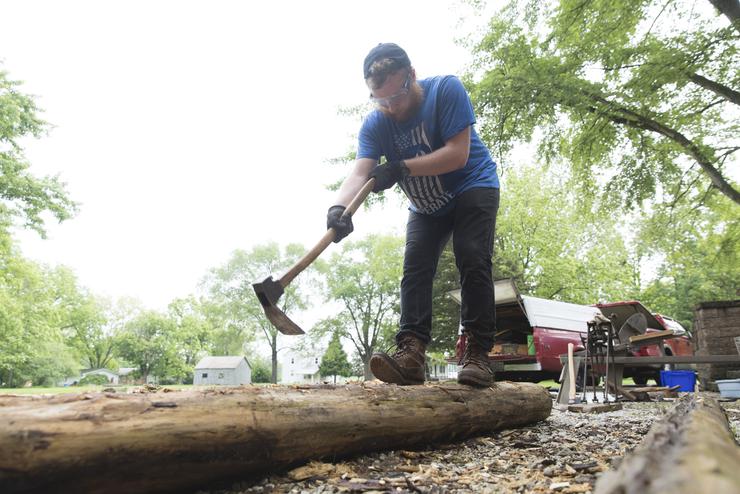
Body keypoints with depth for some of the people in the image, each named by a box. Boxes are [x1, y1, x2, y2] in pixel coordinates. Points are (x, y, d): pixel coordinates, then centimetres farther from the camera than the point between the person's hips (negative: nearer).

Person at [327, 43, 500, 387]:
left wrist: (401, 168, -36)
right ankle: (411, 352, -18)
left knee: (472, 262, -18)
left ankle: (477, 353, -16)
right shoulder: (375, 124, -12)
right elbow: (360, 172, -27)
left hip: (473, 188, -4)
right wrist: (340, 207, -49)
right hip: (426, 206, 4)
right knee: (415, 269, -11)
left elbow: (458, 153, -29)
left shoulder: (446, 89, -21)